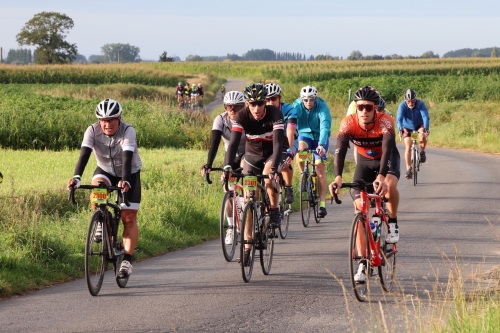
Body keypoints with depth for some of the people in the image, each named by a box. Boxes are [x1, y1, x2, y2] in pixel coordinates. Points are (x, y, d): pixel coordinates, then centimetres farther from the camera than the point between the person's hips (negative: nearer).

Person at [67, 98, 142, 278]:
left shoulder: (128, 131, -28)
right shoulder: (93, 131, -22)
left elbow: (127, 158, -40)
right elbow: (84, 154, -33)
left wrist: (125, 181, -57)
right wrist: (77, 177, -50)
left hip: (130, 174, -2)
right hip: (105, 171, 2)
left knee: (129, 218, -10)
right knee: (97, 185, -33)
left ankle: (127, 260, -7)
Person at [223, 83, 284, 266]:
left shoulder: (274, 114, -27)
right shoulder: (242, 116, -22)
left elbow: (278, 142, -36)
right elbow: (233, 142, -31)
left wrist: (273, 168, -50)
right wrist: (227, 167, -45)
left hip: (272, 154, -2)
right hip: (252, 156, 3)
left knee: (268, 175, -36)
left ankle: (274, 210, -11)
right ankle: (247, 246, 2)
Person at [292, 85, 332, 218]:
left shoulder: (322, 107, -26)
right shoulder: (297, 105, -21)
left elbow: (325, 126, -38)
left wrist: (321, 145, -54)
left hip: (319, 137, -1)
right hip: (304, 134, 1)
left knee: (320, 167, -11)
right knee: (300, 149, -32)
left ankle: (322, 204, -7)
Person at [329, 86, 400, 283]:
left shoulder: (385, 122, -32)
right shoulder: (348, 124, -26)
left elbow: (387, 150, -43)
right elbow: (340, 151, -37)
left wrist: (381, 177, -59)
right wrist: (338, 177, -54)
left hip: (387, 160, -2)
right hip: (364, 161, 2)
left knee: (390, 186, -36)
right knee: (360, 209, -9)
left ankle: (393, 223, -7)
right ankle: (362, 263, -4)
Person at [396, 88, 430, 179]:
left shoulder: (420, 104, -27)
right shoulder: (402, 106, -26)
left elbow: (425, 116, -37)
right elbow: (399, 118, -37)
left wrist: (426, 129, -53)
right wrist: (400, 130, -54)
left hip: (419, 125, -1)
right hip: (407, 127, 1)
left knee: (423, 136, -32)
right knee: (408, 147, -11)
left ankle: (422, 152, -5)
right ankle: (408, 169, -4)